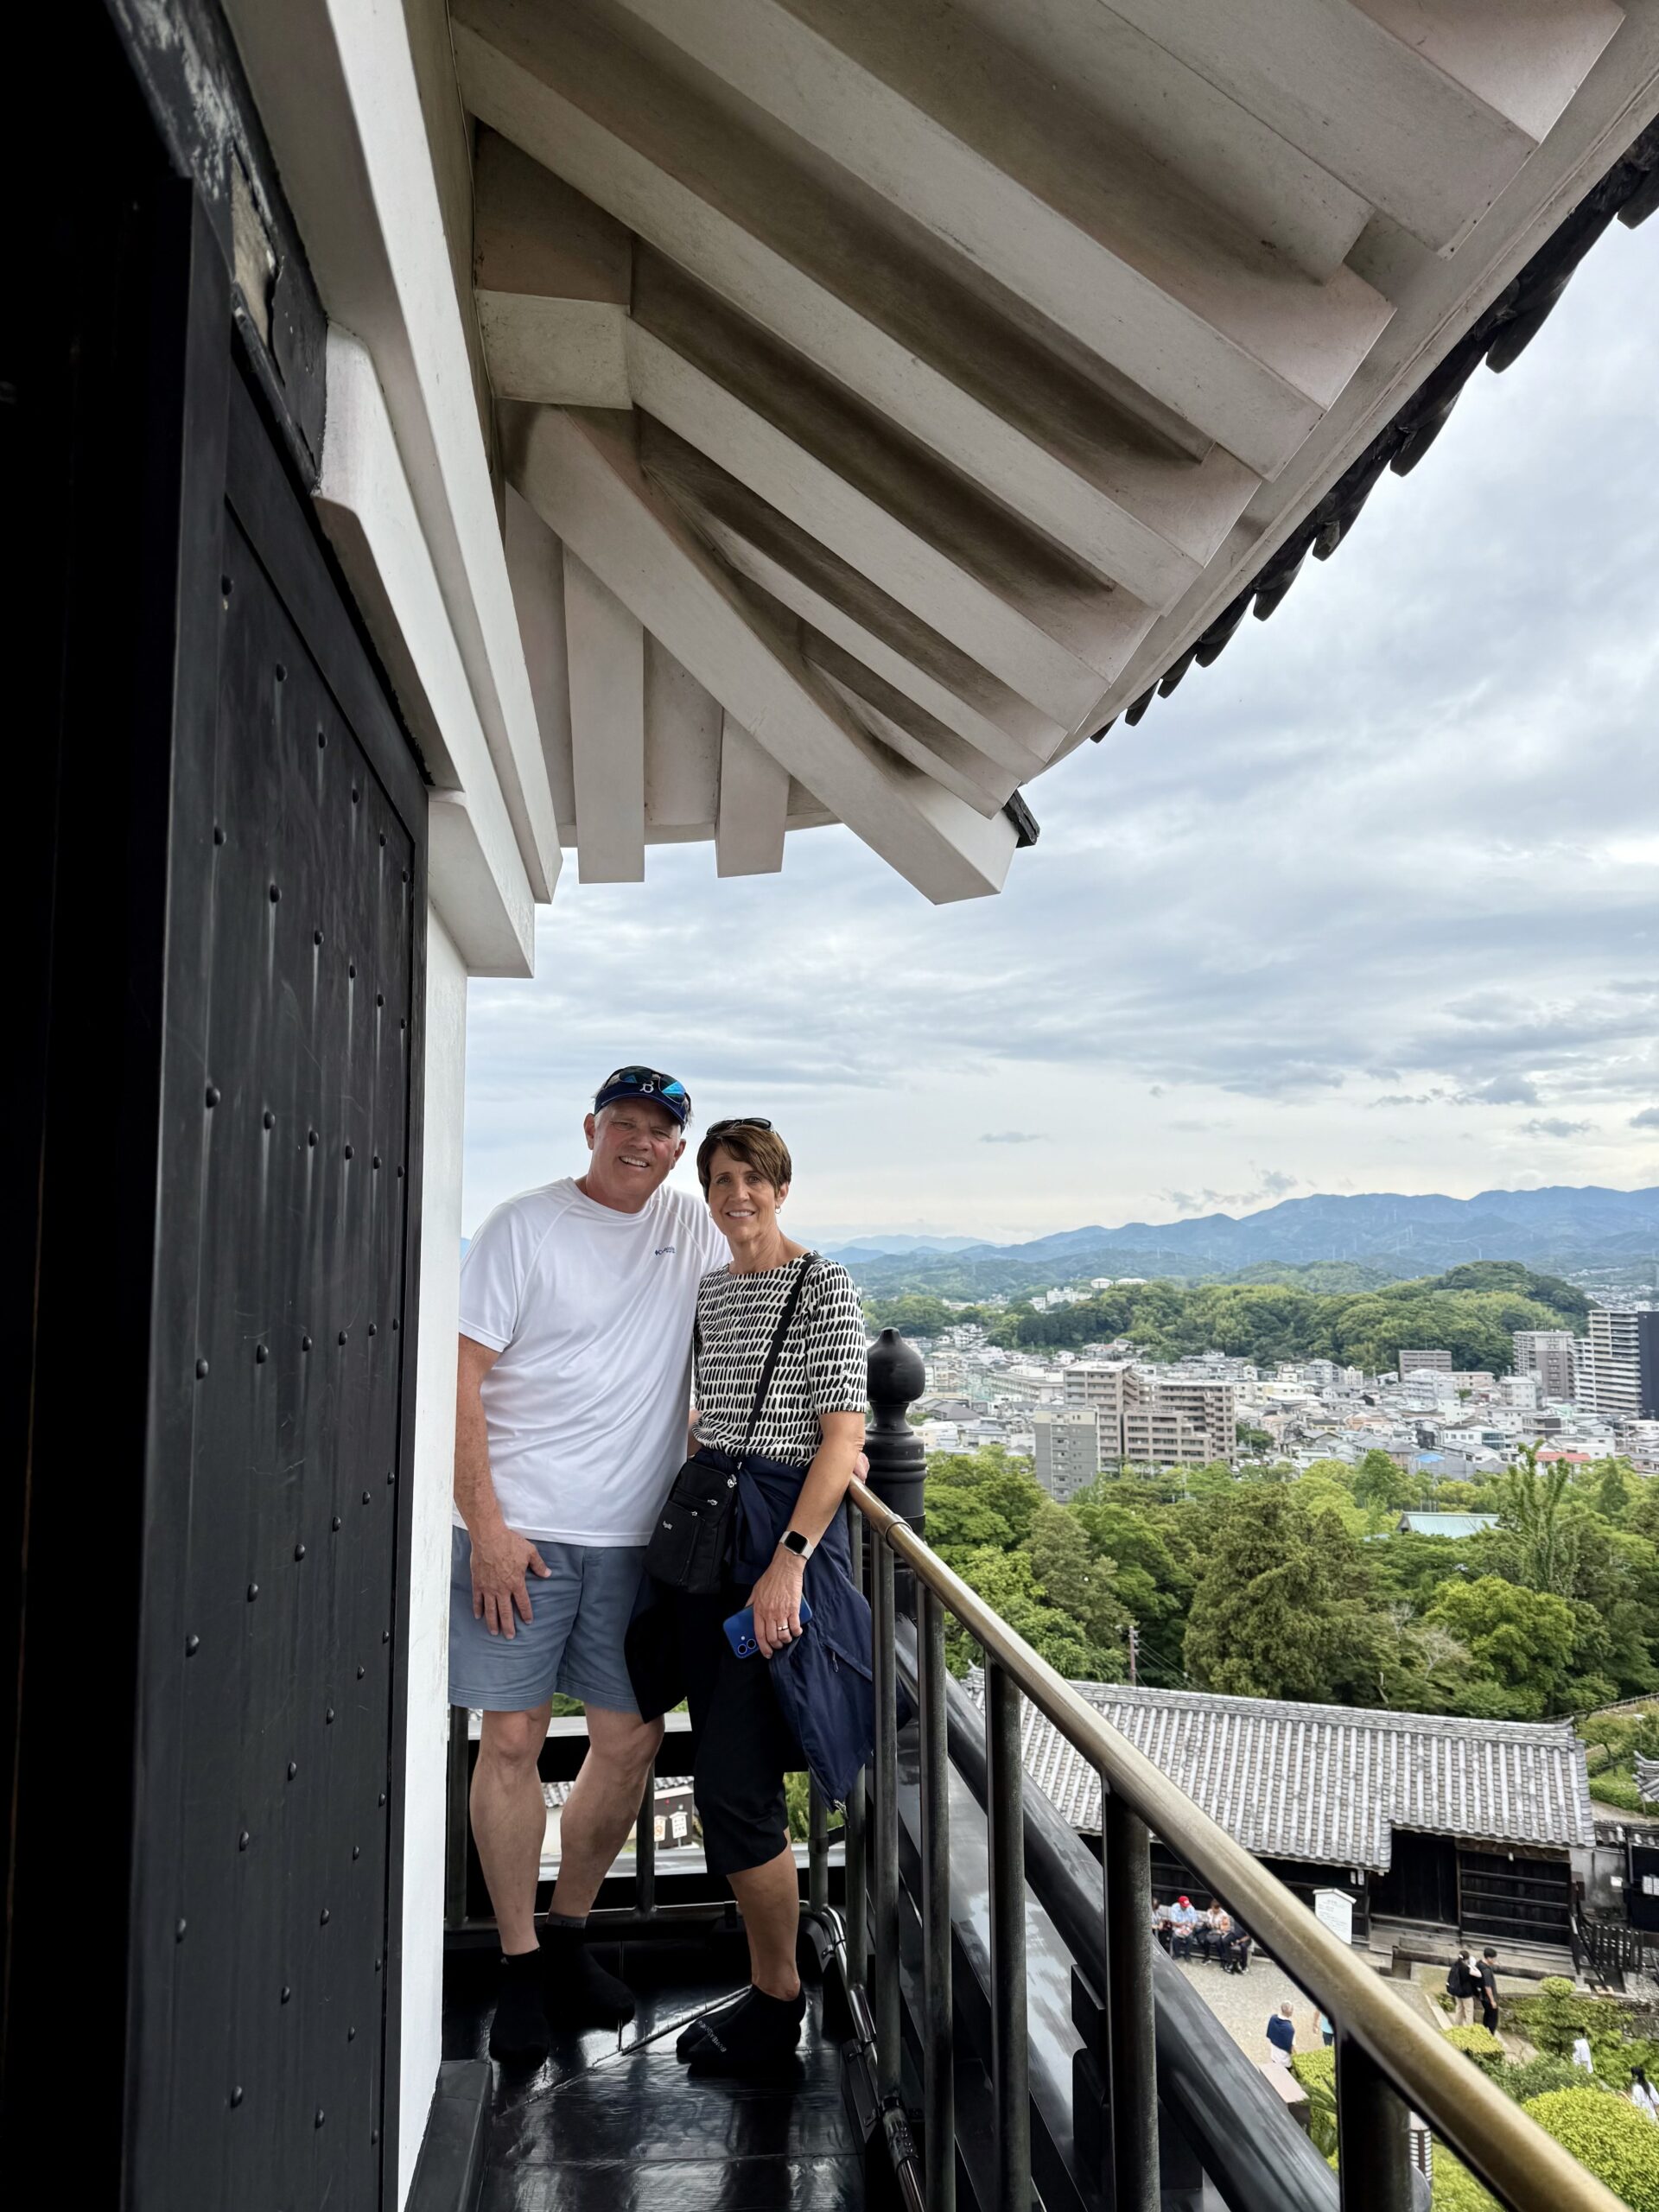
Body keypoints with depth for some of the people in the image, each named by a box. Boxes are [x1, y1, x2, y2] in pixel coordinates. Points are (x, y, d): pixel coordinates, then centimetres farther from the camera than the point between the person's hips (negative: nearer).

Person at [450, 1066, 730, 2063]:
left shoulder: (694, 1228, 7)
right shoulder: (524, 1226, -5)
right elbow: (463, 1378, -7)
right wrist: (486, 1524, -13)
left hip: (636, 1533, 4)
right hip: (521, 1530, -4)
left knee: (632, 1741, 8)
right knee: (513, 1739, 1)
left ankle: (568, 1935, 30)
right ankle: (520, 1964, 20)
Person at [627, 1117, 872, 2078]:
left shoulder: (824, 1285, -7)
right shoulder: (707, 1290, 14)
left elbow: (843, 1437, -14)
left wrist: (789, 1559, -22)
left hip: (784, 1533, -7)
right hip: (709, 1528, 7)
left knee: (733, 1783, -4)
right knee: (733, 1773, 11)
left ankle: (779, 2002, 16)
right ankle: (769, 1983, 28)